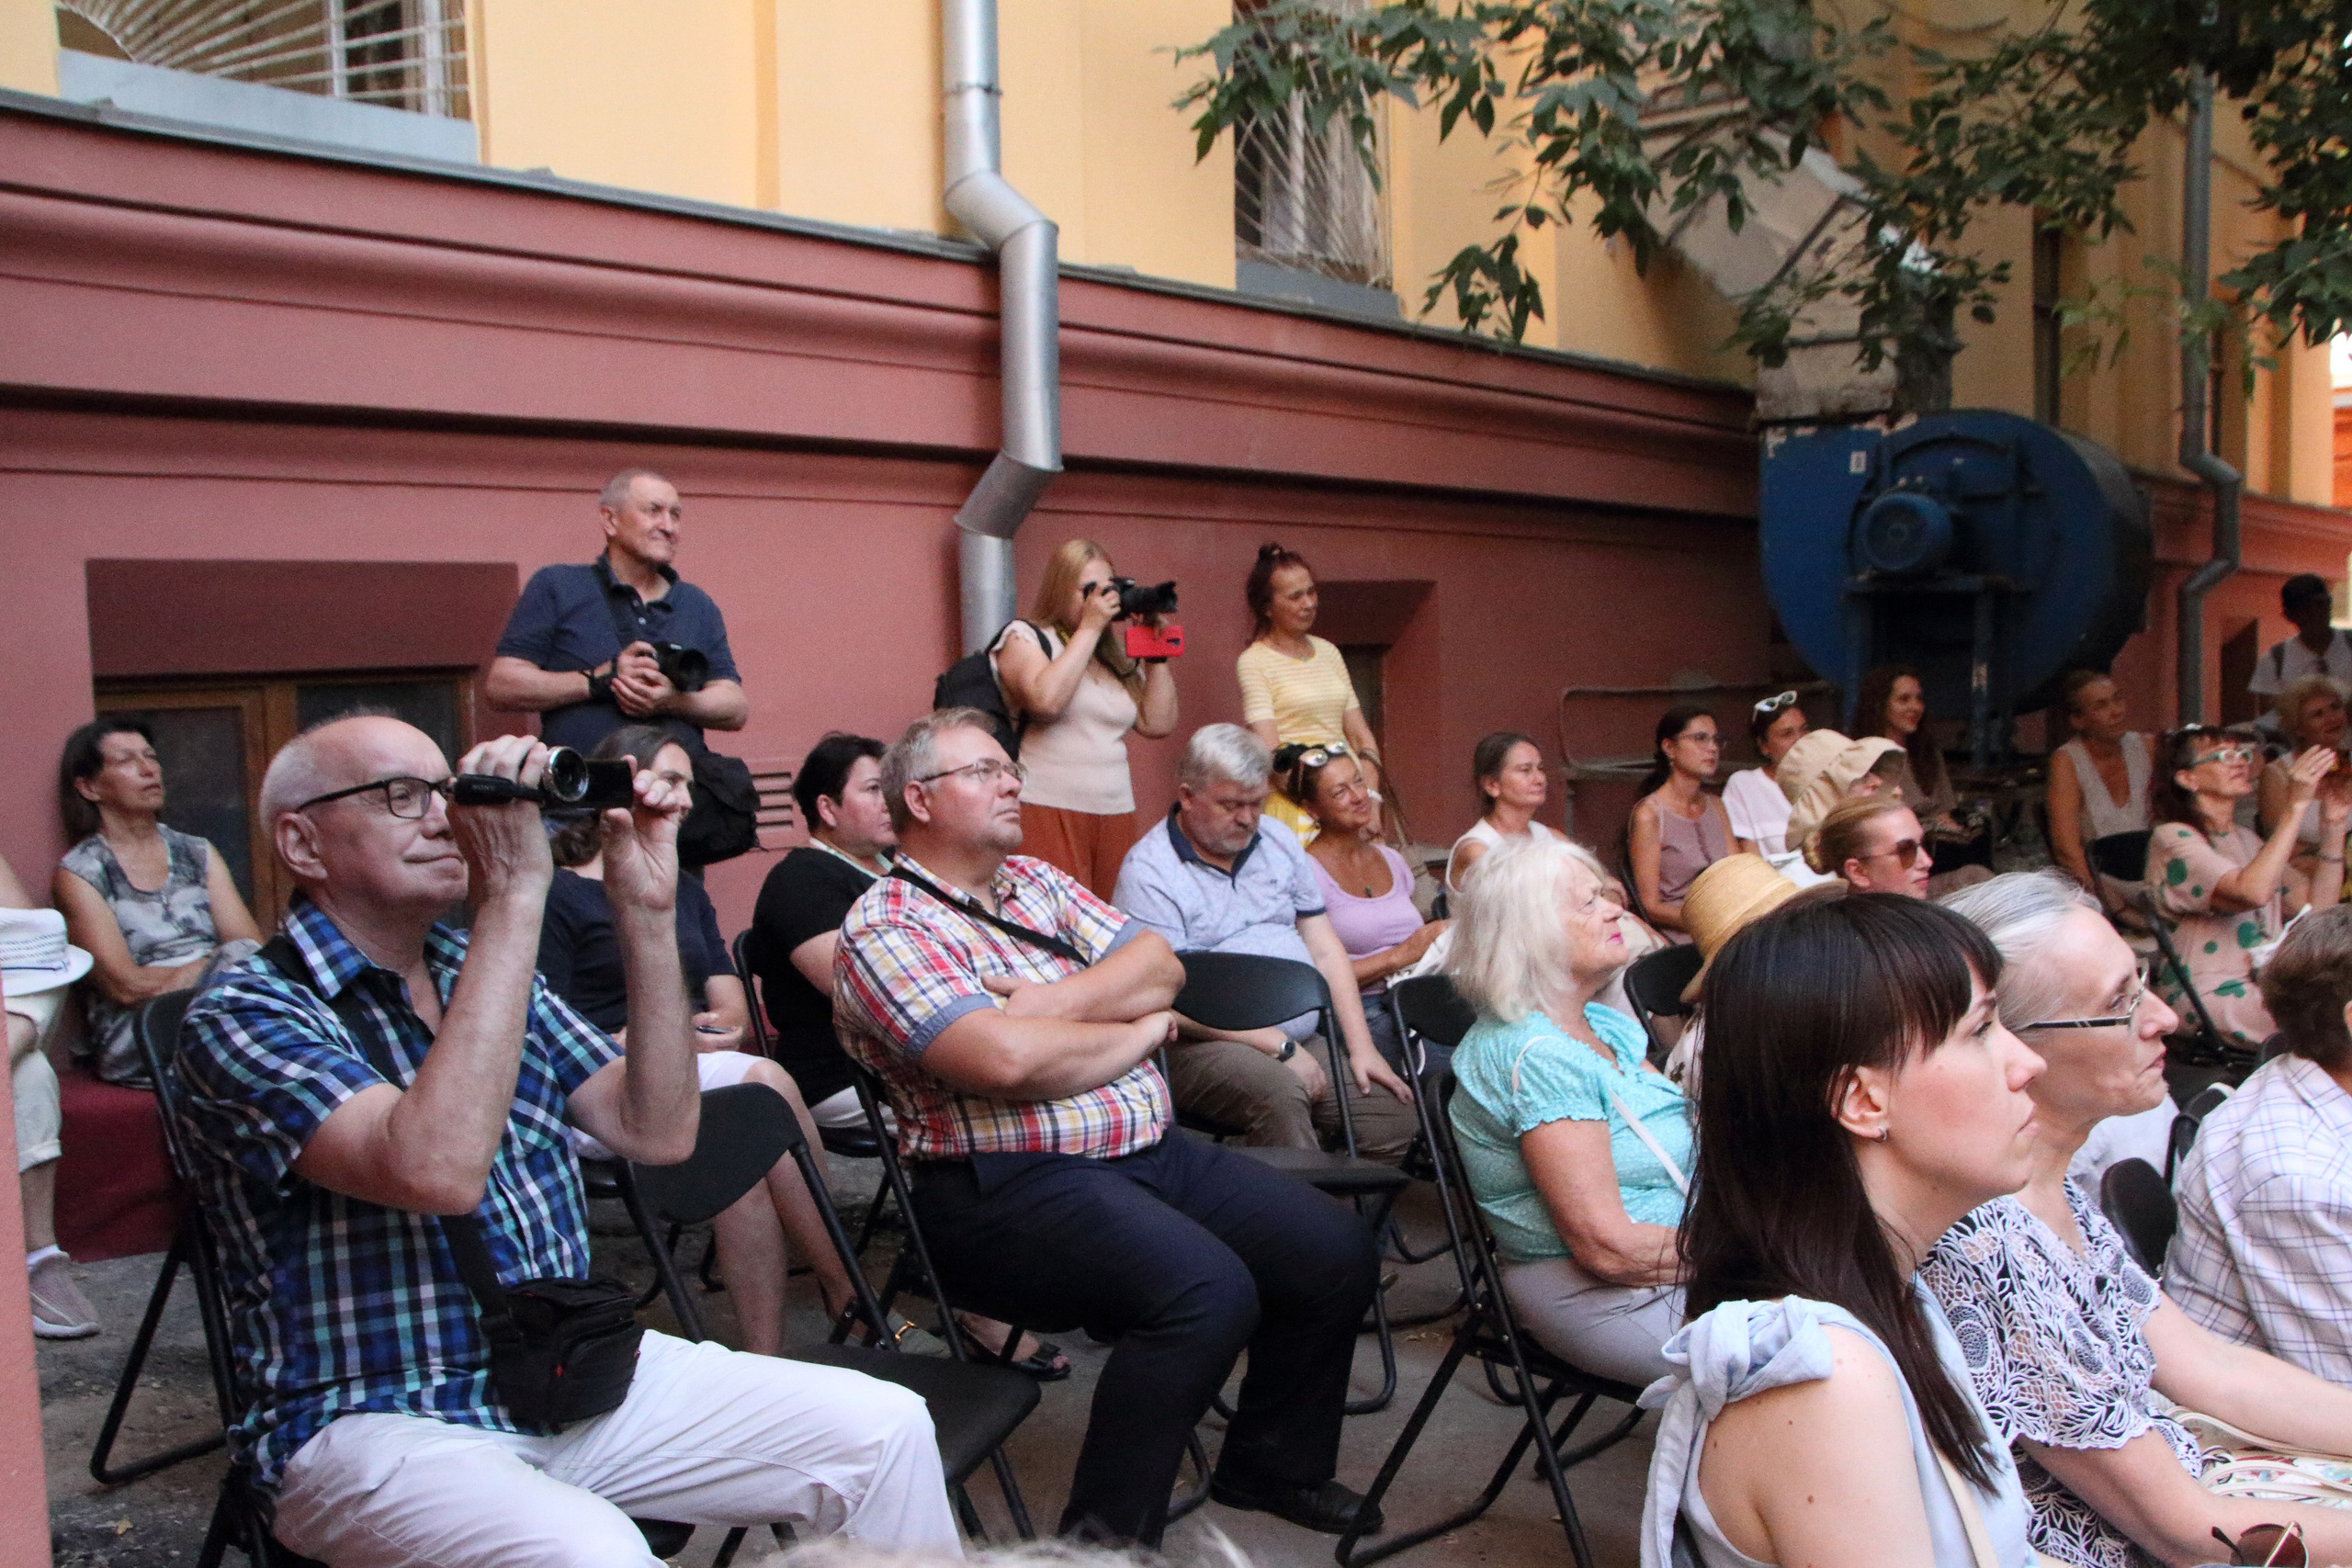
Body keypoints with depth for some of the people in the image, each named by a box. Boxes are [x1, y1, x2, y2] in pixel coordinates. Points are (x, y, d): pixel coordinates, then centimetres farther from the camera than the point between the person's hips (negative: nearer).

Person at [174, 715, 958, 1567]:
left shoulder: (479, 970, 11)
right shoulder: (243, 1016, -11)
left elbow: (656, 1130, 2)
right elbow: (436, 1171, -30)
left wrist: (648, 911, -7)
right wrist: (515, 891, -28)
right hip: (379, 1421, -6)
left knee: (885, 1427, -7)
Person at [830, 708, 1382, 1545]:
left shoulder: (1038, 880, 16)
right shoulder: (885, 929, -10)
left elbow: (1160, 965, 7)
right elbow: (1005, 1059, -24)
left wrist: (1055, 1002, -11)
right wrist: (1136, 1031, -7)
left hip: (1149, 1150, 9)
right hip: (1010, 1186, -8)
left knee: (1336, 1247, 1)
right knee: (1207, 1289, -30)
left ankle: (1271, 1462, 24)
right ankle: (1103, 1536, -13)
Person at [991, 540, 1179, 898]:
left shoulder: (1118, 656, 18)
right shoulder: (1025, 637, 3)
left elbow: (1158, 724, 10)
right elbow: (1046, 700, -18)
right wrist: (1089, 627, -10)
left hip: (1116, 815, 5)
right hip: (1047, 814, -5)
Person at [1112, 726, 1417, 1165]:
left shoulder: (1278, 840, 15)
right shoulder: (1149, 873, -7)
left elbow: (1325, 949, 16)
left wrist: (1361, 1046, 5)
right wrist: (1280, 1046, -15)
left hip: (1301, 1041, 7)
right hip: (1203, 1046, -7)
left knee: (1398, 1113, -14)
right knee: (1280, 1093, -37)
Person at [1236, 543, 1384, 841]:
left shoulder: (1328, 652, 16)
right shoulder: (1253, 662, -3)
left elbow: (1360, 735, 14)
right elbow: (1269, 752, -12)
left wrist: (1370, 794, -4)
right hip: (1293, 804, -5)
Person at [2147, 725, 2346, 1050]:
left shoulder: (2245, 839, 19)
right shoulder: (2172, 838, -8)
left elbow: (2317, 906, 11)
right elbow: (2252, 892, -25)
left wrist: (2333, 826, 3)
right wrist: (2296, 806, -22)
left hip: (2265, 983, 8)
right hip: (2211, 997, -8)